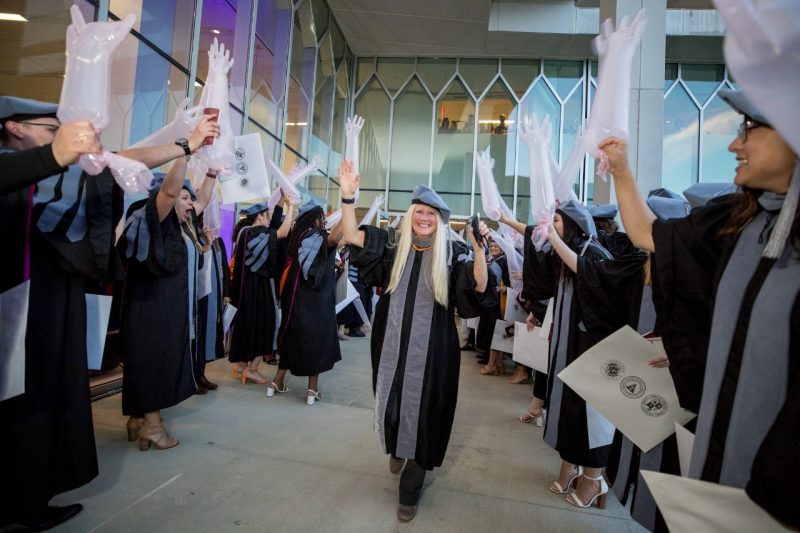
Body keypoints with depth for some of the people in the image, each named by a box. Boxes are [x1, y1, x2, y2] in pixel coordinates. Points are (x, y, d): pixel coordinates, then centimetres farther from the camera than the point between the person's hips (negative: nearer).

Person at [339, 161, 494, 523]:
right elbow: (352, 236, -3)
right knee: (391, 401, 16)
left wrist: (480, 249, -27)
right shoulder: (393, 245, 2)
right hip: (392, 345, 3)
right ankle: (396, 448, 51)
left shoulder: (453, 253, -4)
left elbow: (479, 288, -14)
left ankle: (410, 488, 30)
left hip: (431, 349, -2)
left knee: (422, 408, 8)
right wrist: (348, 196, -14)